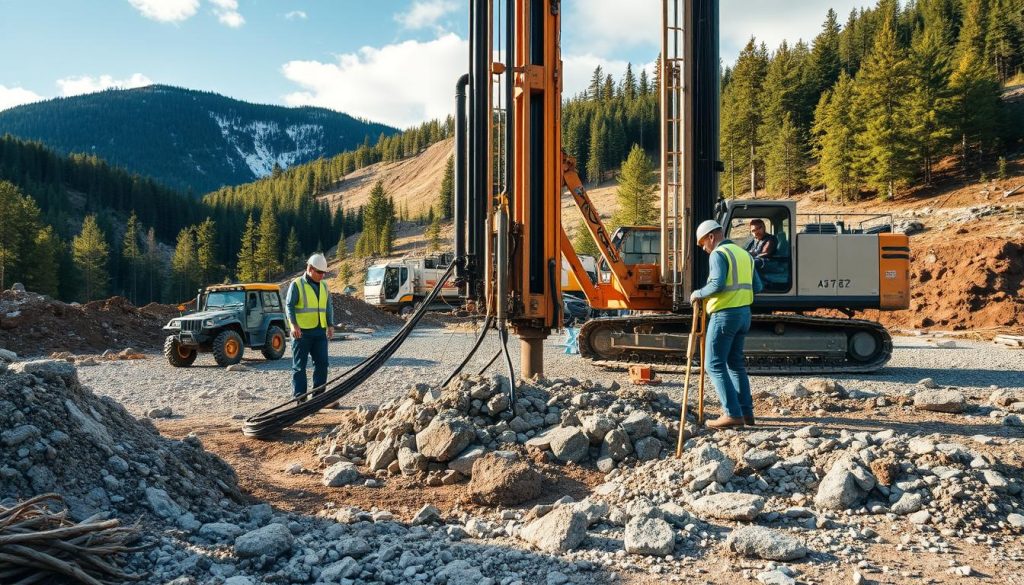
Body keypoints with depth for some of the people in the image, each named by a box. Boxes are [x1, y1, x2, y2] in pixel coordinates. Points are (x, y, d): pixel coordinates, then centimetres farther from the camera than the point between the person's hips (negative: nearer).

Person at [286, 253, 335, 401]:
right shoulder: (297, 285, -4)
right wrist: (294, 325, -21)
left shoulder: (324, 286, 14)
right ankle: (299, 397, 4)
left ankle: (318, 395, 15)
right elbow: (289, 305, -8)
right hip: (302, 332, -6)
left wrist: (330, 325, 7)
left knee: (322, 363, 5)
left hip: (320, 331, 6)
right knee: (299, 366, 1)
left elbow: (329, 306, 17)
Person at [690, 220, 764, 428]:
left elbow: (717, 284, -23)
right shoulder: (743, 253, 16)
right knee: (735, 363, 17)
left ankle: (732, 413, -9)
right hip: (744, 313, 9)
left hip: (725, 314, -9)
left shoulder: (719, 254, -10)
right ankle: (746, 411, 16)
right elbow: (757, 286, 14)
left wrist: (699, 294, -7)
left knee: (715, 364, -4)